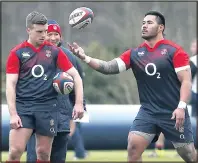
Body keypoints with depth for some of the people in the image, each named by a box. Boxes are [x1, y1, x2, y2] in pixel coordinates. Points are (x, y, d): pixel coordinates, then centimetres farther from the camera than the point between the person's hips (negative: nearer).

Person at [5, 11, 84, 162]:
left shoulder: (54, 51, 5)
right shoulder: (17, 53, 0)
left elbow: (75, 75, 6)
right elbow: (10, 84, -3)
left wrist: (79, 103, -4)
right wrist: (13, 114, -11)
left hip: (48, 107, 2)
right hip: (23, 107, -2)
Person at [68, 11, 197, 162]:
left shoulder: (174, 51, -7)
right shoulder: (134, 54, 6)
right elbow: (109, 67, -1)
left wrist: (181, 107, -21)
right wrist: (85, 57, -13)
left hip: (173, 113, -4)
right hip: (148, 111, 4)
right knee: (133, 147, -11)